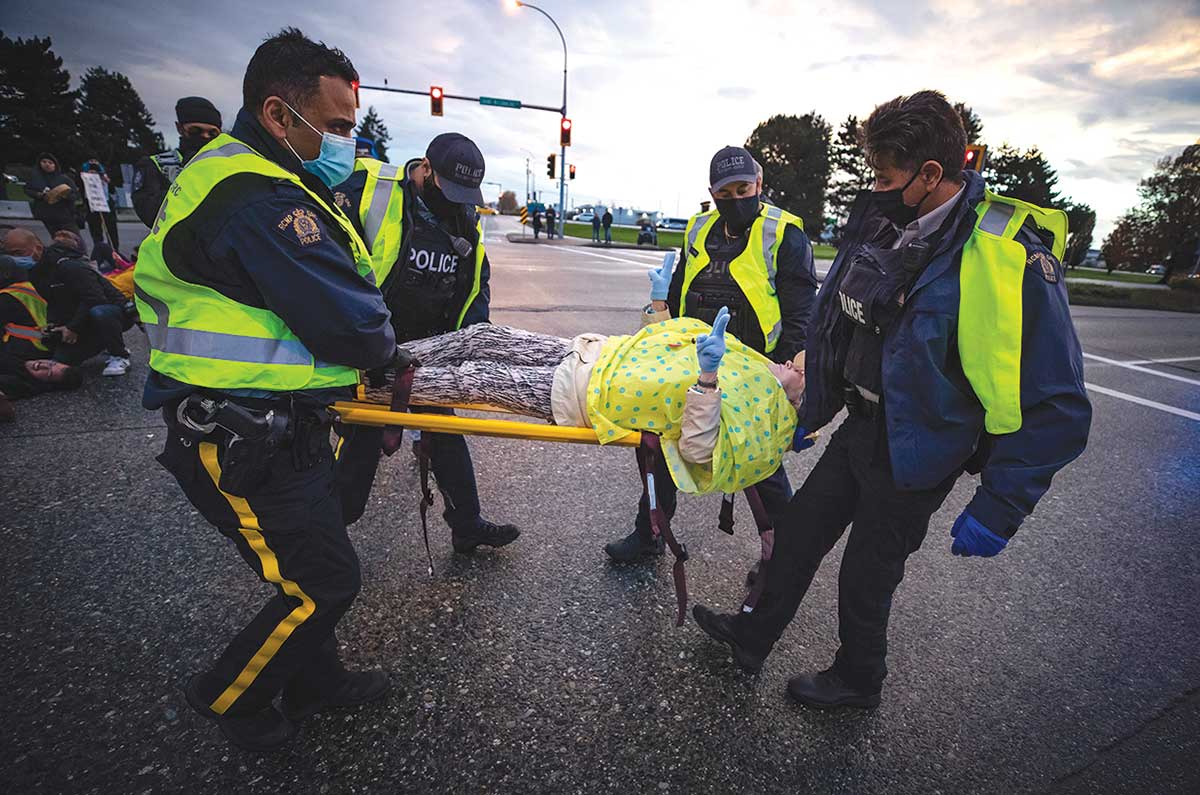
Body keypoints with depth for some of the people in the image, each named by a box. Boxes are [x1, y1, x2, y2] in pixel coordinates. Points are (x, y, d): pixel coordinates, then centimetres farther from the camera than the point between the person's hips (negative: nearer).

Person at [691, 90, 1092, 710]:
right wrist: (813, 411, 16)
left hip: (914, 455, -7)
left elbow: (1056, 410, -22)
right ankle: (754, 635, 41)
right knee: (797, 534, 17)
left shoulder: (1011, 259, -24)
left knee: (866, 576, 12)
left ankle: (858, 681, 42)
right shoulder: (886, 224, -1)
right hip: (861, 428, 7)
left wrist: (998, 510, -19)